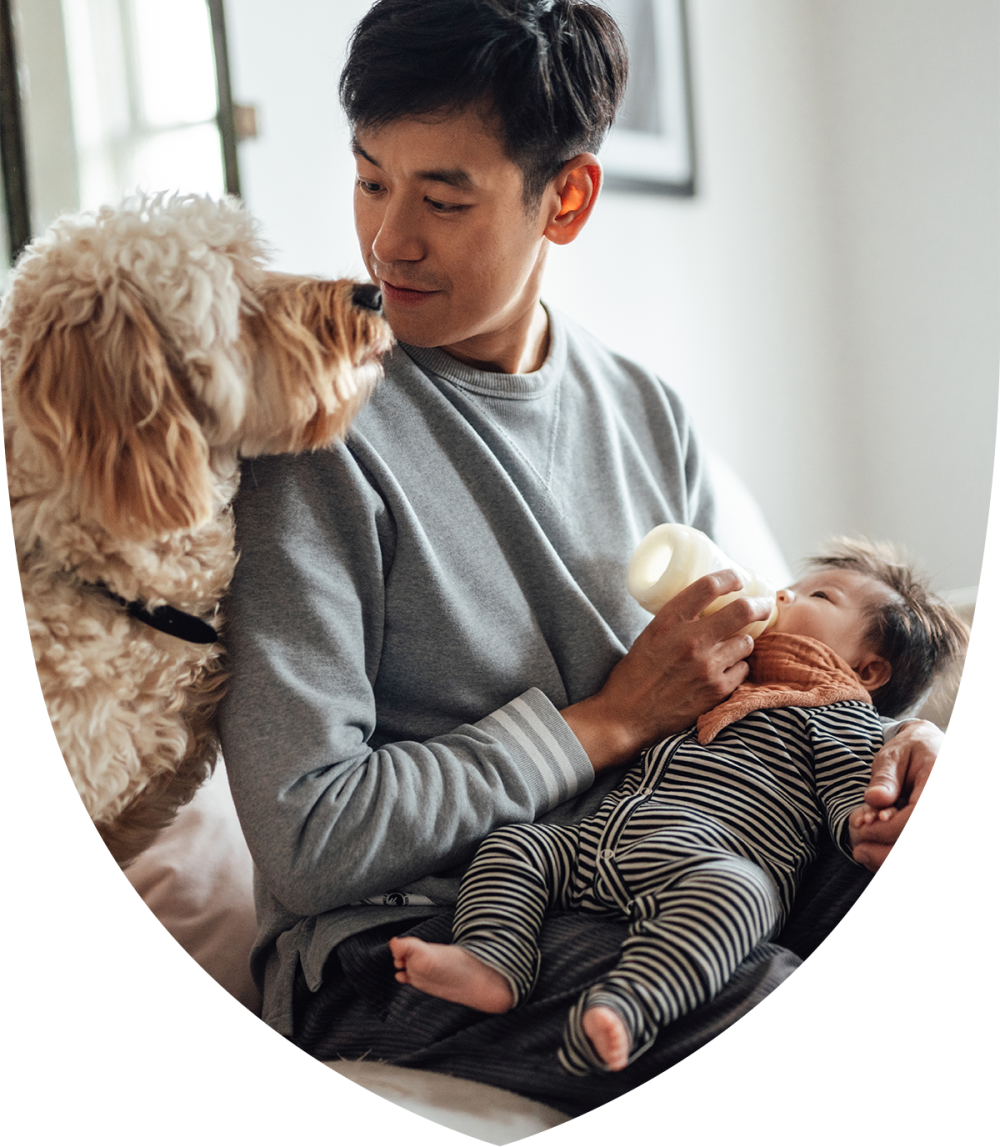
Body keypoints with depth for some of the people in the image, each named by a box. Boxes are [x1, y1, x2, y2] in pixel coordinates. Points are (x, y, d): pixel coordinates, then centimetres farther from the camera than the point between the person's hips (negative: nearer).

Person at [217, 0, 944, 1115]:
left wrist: (877, 747, -5)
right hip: (395, 938, -6)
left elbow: (738, 686, 17)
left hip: (648, 897, 6)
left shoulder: (647, 412, 9)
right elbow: (303, 841, -16)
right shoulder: (315, 426, -12)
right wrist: (613, 721, -12)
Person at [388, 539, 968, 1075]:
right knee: (512, 843, -3)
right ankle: (492, 962, -26)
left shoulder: (842, 716, 15)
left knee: (727, 893, -40)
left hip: (718, 857, -8)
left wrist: (866, 824, -23)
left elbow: (851, 791, -1)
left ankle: (624, 1006, -60)